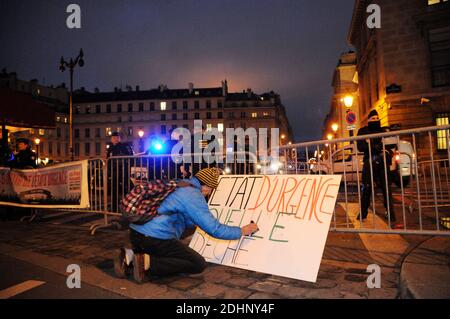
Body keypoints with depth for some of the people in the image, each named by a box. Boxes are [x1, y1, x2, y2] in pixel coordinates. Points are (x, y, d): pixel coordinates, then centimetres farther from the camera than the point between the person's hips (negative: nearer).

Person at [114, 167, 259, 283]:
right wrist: (242, 231, 4)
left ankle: (130, 256, 9)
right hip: (155, 238, -9)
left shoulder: (179, 185, 18)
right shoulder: (194, 195, -10)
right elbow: (214, 229, -8)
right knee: (198, 264, -1)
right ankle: (147, 262, -12)